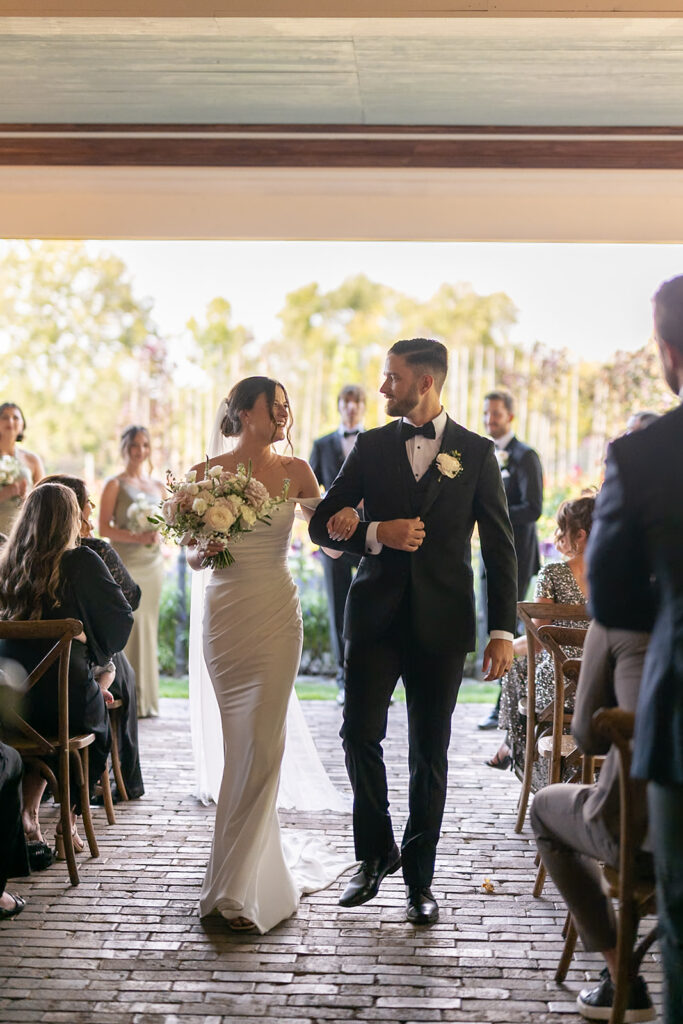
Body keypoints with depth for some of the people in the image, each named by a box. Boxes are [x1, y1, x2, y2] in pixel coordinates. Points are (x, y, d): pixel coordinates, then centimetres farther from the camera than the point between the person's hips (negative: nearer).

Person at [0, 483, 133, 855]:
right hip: (63, 699, -4)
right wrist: (93, 647, 18)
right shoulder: (81, 562, -9)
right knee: (96, 714, 28)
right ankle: (67, 828, 26)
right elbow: (122, 615, 1)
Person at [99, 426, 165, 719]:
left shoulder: (158, 486, 14)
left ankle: (145, 699, 11)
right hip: (124, 564, -5)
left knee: (147, 626, 5)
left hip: (152, 563, 5)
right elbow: (104, 529, -7)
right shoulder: (115, 485, 0)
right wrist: (136, 537, -19)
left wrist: (157, 535, -2)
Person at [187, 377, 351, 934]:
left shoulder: (295, 470, 3)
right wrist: (205, 550, -14)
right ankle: (264, 861, 26)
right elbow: (192, 555, 7)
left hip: (277, 615, 0)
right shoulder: (207, 473, 2)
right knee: (240, 740, 7)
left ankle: (238, 887, 5)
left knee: (262, 742, -4)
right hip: (226, 615, 0)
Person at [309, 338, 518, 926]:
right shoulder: (372, 446, 7)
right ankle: (376, 853, 19)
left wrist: (503, 629, -2)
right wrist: (378, 533, -14)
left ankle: (419, 876, 21)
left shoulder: (476, 452, 3)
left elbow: (499, 546, 4)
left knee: (431, 751, 5)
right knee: (361, 734, -5)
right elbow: (323, 525, 5)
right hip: (377, 614, 1)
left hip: (441, 622, -1)